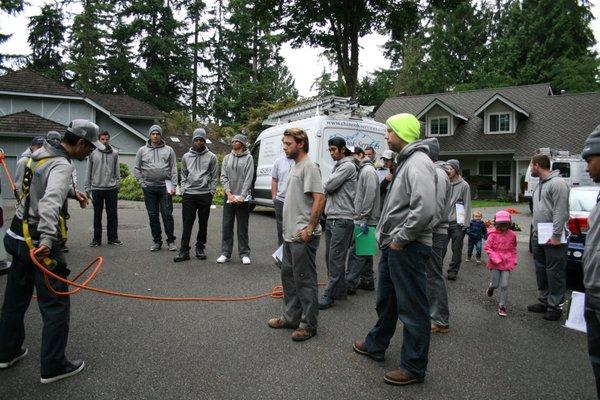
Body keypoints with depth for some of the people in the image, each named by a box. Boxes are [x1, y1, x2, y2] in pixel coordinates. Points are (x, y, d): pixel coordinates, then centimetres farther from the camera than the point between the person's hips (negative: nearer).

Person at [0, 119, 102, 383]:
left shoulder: (41, 153, 7)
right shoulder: (62, 166, -21)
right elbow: (50, 202, -38)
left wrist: (72, 193, 18)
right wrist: (47, 240, -49)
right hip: (38, 243, -10)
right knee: (56, 304, 0)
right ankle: (53, 366, 10)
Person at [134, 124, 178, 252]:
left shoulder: (169, 150, 6)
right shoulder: (142, 150, 8)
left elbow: (174, 169, 3)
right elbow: (136, 168, 10)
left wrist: (173, 185, -5)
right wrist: (141, 182, 0)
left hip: (165, 187, -1)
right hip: (149, 187, 2)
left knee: (167, 214, -2)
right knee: (153, 216, 7)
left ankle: (171, 240, 8)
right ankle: (156, 241, 17)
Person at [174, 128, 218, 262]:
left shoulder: (211, 157, 4)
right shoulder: (186, 157, 11)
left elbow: (214, 177, 4)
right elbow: (183, 176, 15)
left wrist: (211, 192, -3)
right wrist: (183, 190, 5)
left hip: (205, 194, -1)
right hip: (188, 194, 1)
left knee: (203, 224, 6)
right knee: (187, 224, -1)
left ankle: (200, 248, 19)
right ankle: (184, 250, 2)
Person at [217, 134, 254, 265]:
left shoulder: (248, 158, 0)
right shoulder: (227, 158, 11)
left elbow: (249, 178, -7)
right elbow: (223, 177, 4)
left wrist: (242, 196, -15)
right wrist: (229, 194, -9)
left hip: (243, 197, -3)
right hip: (229, 196, 3)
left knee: (242, 227, 2)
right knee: (227, 226, 5)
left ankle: (245, 254, 11)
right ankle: (225, 253, 13)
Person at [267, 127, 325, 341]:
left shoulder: (309, 167, -14)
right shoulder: (295, 166, 16)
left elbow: (319, 198, -22)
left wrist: (310, 228, -22)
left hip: (303, 236, -10)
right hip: (290, 234, 10)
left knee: (305, 280, 0)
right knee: (288, 276, 18)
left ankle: (308, 324, 12)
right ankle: (291, 317, 32)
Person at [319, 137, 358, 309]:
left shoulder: (348, 166, -9)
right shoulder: (338, 166, 21)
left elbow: (329, 186, -15)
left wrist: (324, 185, 5)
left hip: (342, 219, -10)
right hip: (331, 217, 10)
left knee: (335, 258, -7)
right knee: (331, 257, 13)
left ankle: (328, 295, -4)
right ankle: (340, 290, 23)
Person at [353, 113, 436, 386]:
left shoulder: (418, 163, -18)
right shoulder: (406, 162, 15)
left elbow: (425, 209, -32)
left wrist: (400, 239, -22)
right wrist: (388, 236, 15)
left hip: (408, 249, -11)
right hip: (393, 246, 11)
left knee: (412, 309, 3)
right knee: (385, 301, 24)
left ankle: (414, 368, 17)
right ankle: (375, 345, 42)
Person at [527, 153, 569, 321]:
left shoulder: (557, 183, -13)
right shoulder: (540, 185, 16)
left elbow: (561, 212, -19)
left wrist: (556, 236, -20)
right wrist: (534, 230, 15)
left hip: (553, 239, -9)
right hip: (538, 237, 9)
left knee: (555, 273, -1)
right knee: (541, 271, 15)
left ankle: (554, 306, 7)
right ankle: (544, 301, 26)